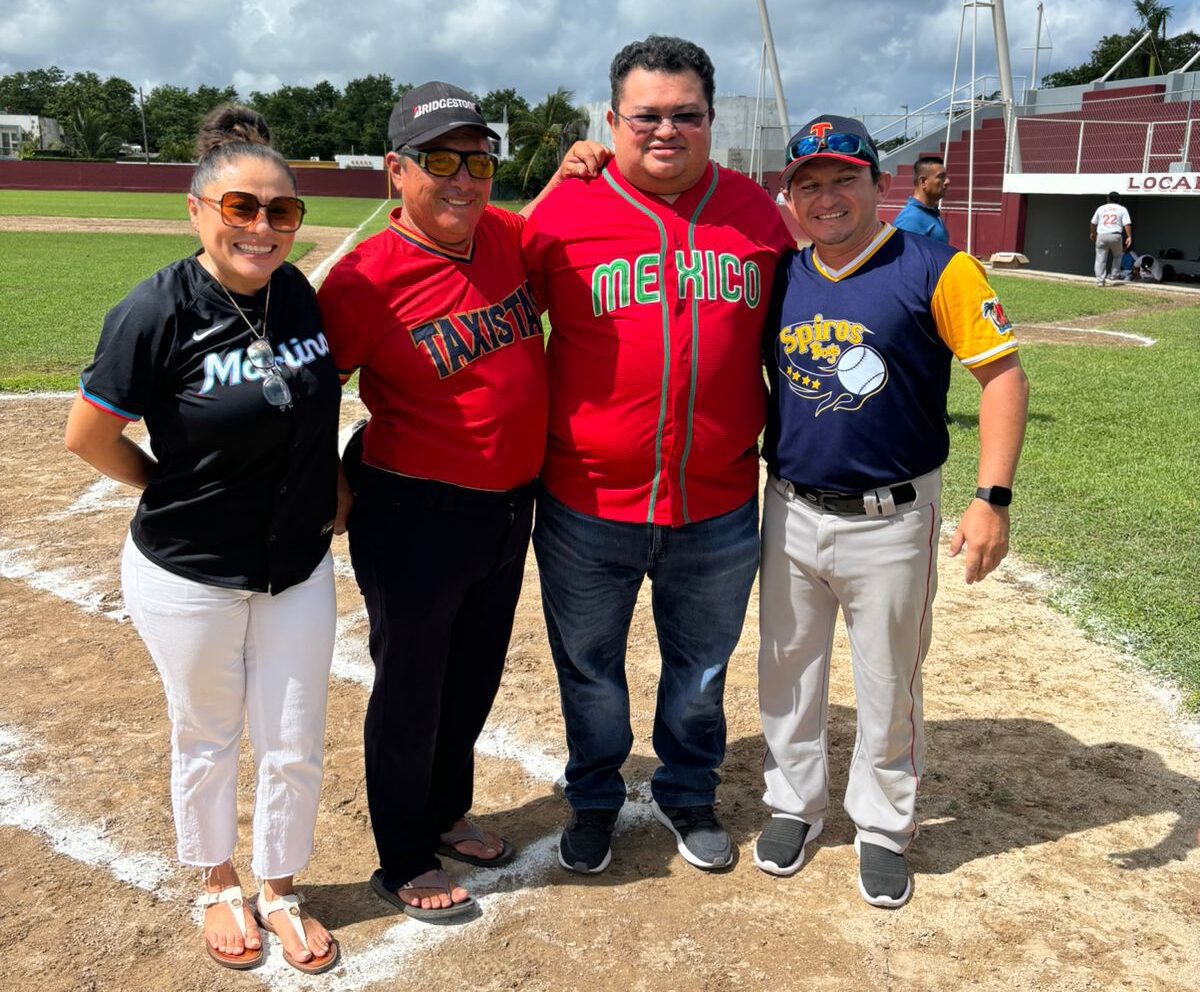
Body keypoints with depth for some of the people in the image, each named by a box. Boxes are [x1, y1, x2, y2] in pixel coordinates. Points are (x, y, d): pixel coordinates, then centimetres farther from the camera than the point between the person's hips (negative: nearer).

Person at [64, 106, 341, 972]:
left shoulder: (298, 293, -5)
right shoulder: (157, 314, -20)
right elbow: (88, 436, -11)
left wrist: (328, 483, 5)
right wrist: (172, 492, -1)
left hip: (299, 569, 4)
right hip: (189, 578, -4)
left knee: (295, 747, 13)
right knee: (207, 742, 17)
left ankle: (280, 890, 38)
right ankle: (219, 886, 42)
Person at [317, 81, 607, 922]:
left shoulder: (506, 236, -1)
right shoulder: (366, 279, -19)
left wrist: (569, 174, 6)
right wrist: (334, 485, -7)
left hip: (509, 507, 7)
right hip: (416, 518, -6)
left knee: (476, 679, 23)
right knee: (411, 691, 11)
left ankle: (447, 813, 47)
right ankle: (404, 862, 33)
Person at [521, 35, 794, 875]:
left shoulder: (757, 213, 2)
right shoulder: (564, 213, -6)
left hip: (720, 507, 2)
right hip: (588, 507, -1)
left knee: (702, 667, 20)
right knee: (590, 668, 16)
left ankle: (690, 795, 44)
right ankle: (594, 800, 41)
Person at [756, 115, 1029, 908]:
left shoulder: (935, 270, -10)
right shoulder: (780, 277, 3)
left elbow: (1003, 374, -13)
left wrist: (993, 499, -19)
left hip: (891, 523, -4)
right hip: (790, 514, 4)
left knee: (888, 687, 10)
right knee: (787, 673, 16)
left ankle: (883, 826, 31)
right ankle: (795, 804, 37)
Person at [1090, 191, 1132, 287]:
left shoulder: (1101, 208, 14)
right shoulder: (1122, 209, 8)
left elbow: (1093, 223, 20)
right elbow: (1127, 224, -3)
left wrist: (1093, 233, 37)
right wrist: (1129, 237, -5)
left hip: (1101, 236, 1)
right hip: (1116, 236, -1)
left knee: (1100, 258, 4)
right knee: (1117, 255, 21)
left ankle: (1100, 279, -2)